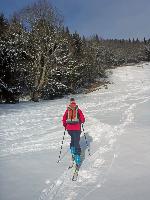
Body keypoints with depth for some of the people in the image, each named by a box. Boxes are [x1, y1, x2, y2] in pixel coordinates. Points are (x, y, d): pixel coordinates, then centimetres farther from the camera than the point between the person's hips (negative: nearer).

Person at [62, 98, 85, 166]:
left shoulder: (67, 110, 5)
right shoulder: (78, 110, 0)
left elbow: (64, 119, 3)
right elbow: (82, 119, -1)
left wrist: (65, 126, 20)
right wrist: (81, 122, 22)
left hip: (69, 129, 3)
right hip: (77, 129, -2)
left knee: (73, 139, 28)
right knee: (76, 142, -1)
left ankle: (73, 152, 20)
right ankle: (77, 156, -10)